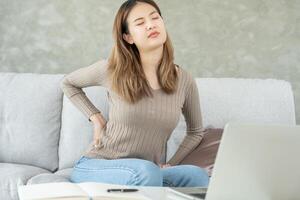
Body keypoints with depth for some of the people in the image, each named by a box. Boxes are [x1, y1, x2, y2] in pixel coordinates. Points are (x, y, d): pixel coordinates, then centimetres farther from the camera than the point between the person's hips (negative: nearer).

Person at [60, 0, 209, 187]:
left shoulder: (184, 80, 0)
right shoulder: (112, 70, -7)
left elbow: (196, 131, 17)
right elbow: (68, 83, 14)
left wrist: (171, 164, 3)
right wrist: (95, 118, 2)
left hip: (150, 172, 2)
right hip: (97, 167, -2)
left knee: (197, 176, -30)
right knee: (146, 171, -38)